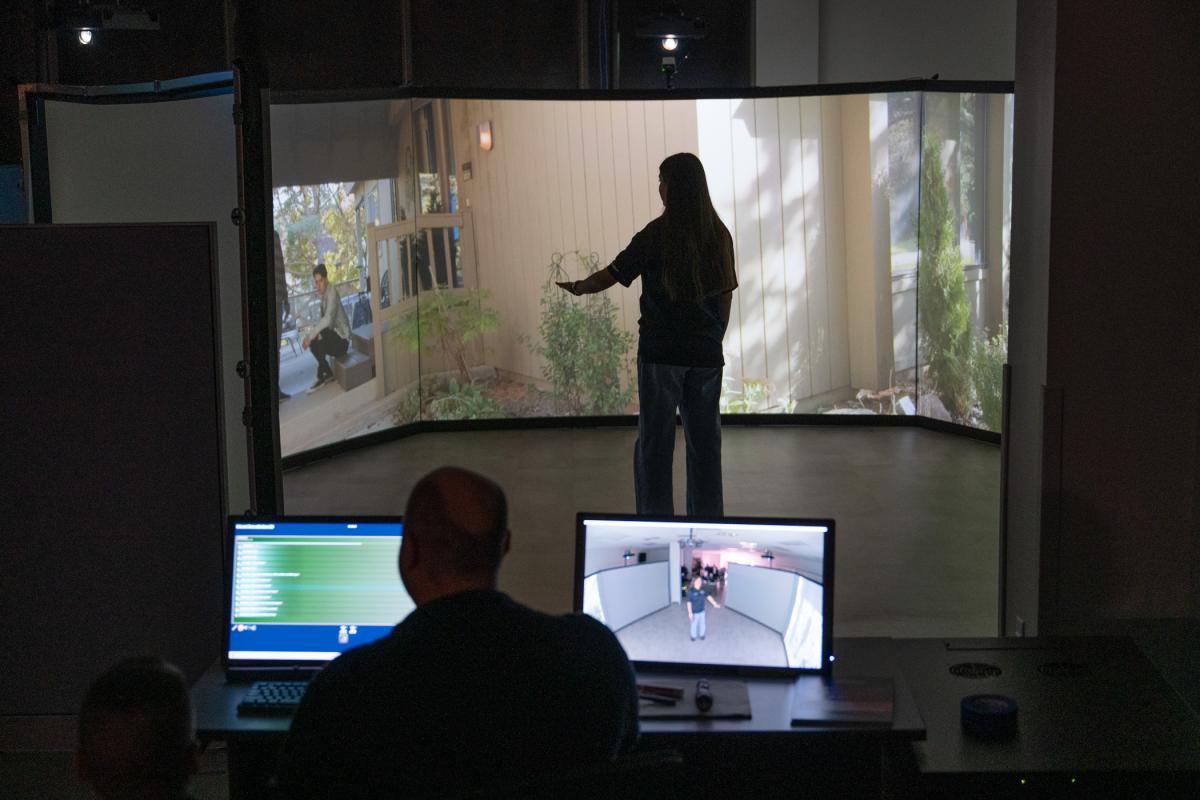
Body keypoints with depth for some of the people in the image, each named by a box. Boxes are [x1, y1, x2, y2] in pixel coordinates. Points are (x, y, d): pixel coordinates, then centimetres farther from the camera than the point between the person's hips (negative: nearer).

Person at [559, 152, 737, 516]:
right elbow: (726, 294, 8)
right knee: (704, 440, 11)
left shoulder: (657, 235, -11)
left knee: (655, 441, 3)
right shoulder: (719, 235, 2)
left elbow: (611, 275, -3)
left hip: (661, 352, -4)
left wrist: (577, 287, 15)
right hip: (707, 354, 4)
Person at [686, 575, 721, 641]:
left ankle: (702, 634, 41)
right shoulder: (691, 591, -22)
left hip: (702, 611, 5)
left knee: (702, 623, 19)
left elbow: (708, 596, 7)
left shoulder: (702, 590, -6)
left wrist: (714, 603, 6)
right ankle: (693, 636, 34)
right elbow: (689, 602, -20)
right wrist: (690, 613, -21)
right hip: (694, 612, -5)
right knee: (694, 624, 12)